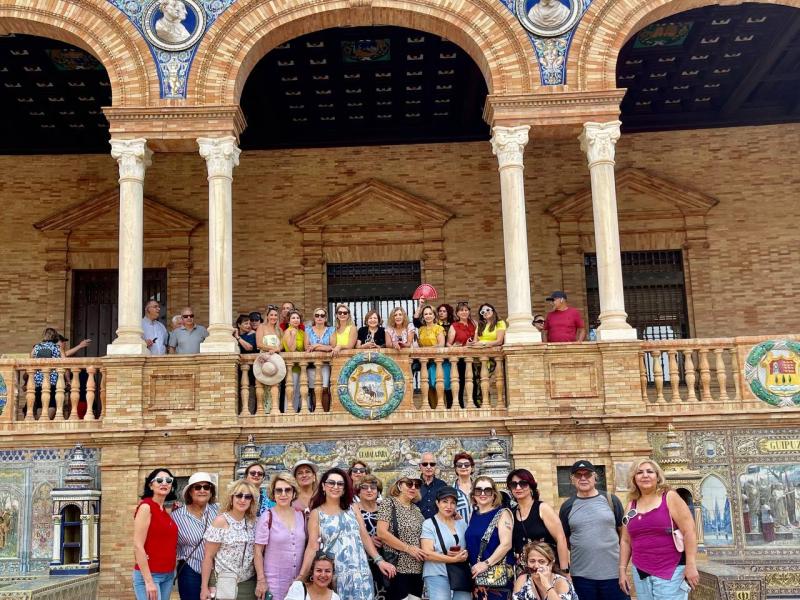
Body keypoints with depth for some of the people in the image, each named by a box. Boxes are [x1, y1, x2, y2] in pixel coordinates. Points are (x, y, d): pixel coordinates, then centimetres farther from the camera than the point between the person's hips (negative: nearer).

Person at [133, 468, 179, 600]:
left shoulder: (165, 511, 11)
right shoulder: (146, 506, -10)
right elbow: (138, 546, -15)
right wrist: (148, 581, -19)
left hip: (168, 575, 7)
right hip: (149, 574, -7)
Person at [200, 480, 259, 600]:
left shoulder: (252, 521, 3)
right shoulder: (220, 521, -10)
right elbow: (208, 557, -10)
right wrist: (204, 587, -13)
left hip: (249, 583, 4)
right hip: (225, 583, -4)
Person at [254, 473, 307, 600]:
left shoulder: (302, 515, 3)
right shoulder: (267, 517, -10)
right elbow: (258, 551, -8)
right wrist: (261, 580, -11)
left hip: (298, 581, 4)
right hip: (274, 582, -4)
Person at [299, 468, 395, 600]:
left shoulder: (352, 509, 10)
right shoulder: (316, 513, 2)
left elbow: (365, 537, 9)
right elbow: (312, 546, -4)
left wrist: (379, 560, 1)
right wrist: (301, 576, -12)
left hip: (359, 571, 2)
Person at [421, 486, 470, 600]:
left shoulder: (462, 523, 12)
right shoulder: (429, 524, -3)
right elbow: (428, 554, -11)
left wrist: (464, 554, -9)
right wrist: (454, 559, -17)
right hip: (437, 575, -4)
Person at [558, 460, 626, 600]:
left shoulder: (611, 500, 2)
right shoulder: (567, 506, 5)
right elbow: (563, 539, 12)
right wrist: (582, 551, 4)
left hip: (613, 572, -1)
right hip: (581, 575, 1)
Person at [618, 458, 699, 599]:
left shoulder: (670, 498, -3)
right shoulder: (631, 505, 10)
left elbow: (689, 531, -8)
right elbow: (625, 541, 15)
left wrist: (691, 565, -14)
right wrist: (622, 570, 10)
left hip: (670, 571, -4)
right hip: (641, 573, 4)